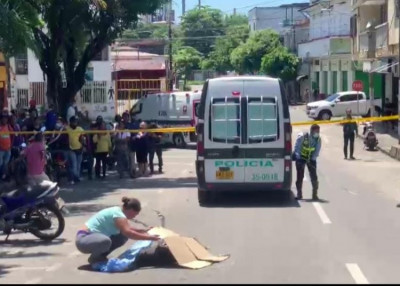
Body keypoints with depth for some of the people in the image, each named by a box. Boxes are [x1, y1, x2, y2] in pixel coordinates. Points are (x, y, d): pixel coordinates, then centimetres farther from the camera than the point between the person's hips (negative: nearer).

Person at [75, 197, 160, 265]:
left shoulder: (118, 211, 8)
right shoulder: (118, 214, -21)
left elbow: (127, 229, 23)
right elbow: (128, 232, -35)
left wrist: (143, 231, 11)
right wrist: (148, 237, -31)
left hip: (94, 237, 10)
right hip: (84, 239, -10)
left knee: (123, 237, 9)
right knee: (105, 241, -40)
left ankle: (100, 256, 10)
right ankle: (94, 258, -9)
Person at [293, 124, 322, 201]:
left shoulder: (318, 139, -12)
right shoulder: (302, 137, -23)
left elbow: (317, 150, -5)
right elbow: (297, 148, -15)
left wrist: (313, 159, -15)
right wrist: (298, 158, -18)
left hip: (311, 159, 3)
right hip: (301, 158, -3)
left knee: (314, 177, -5)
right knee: (300, 177, -3)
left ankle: (315, 194, 3)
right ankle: (299, 194, 8)